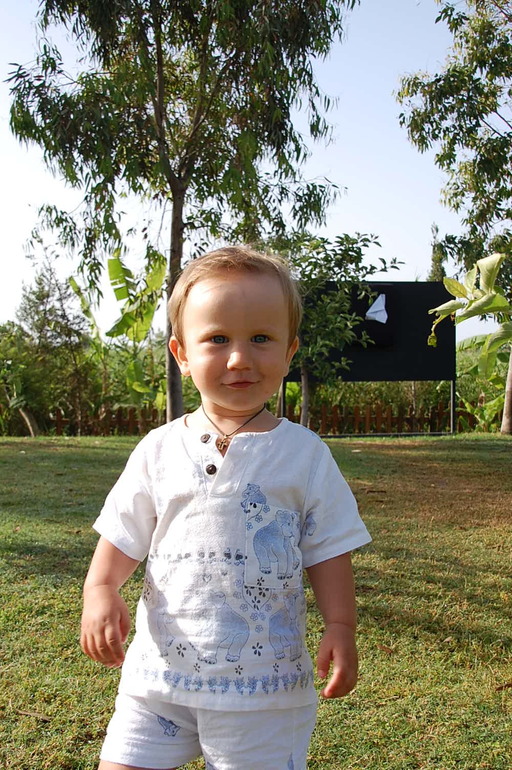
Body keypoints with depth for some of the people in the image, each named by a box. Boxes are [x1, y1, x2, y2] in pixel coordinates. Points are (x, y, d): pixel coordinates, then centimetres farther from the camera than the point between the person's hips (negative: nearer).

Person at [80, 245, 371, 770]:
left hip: (264, 682, -1)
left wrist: (340, 627, -8)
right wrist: (100, 591, -10)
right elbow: (123, 537, 6)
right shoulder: (159, 450, 0)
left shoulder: (303, 454, -4)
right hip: (161, 667, 2)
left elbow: (328, 551, 1)